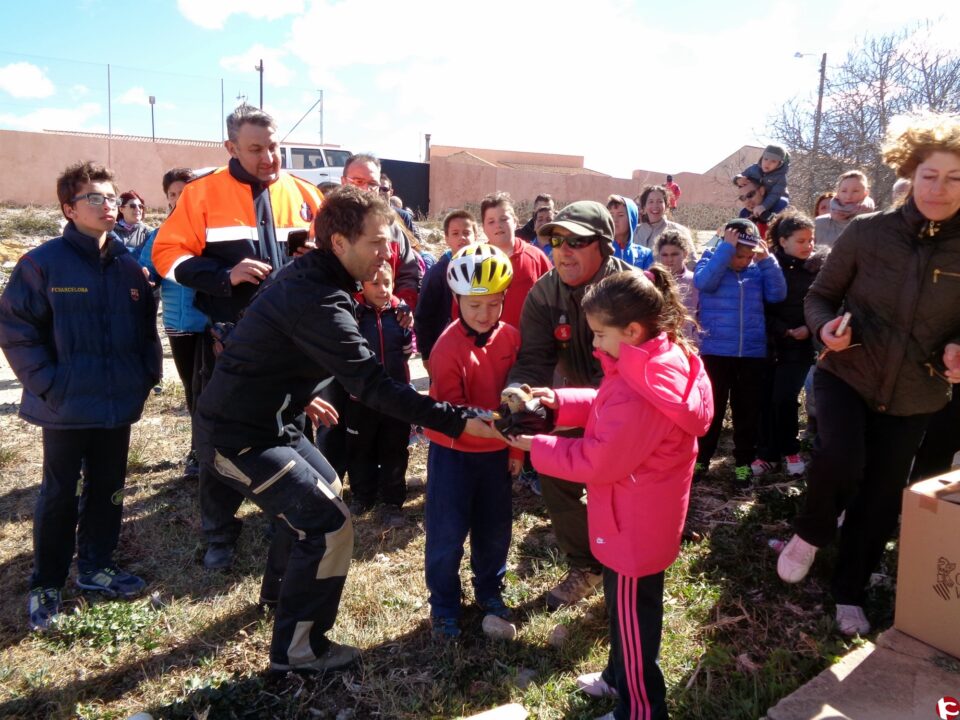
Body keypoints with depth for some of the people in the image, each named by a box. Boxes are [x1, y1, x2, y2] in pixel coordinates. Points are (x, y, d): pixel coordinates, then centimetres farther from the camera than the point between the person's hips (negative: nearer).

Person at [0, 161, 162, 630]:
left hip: (119, 404, 5)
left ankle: (95, 567, 32)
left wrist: (147, 375, 4)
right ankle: (45, 585, 24)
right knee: (59, 495, 8)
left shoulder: (128, 266, 6)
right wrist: (47, 384, -14)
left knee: (108, 489, 15)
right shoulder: (44, 262, -9)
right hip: (66, 407, -4)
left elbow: (146, 327, 13)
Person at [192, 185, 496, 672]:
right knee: (329, 525, -9)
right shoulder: (317, 301, -27)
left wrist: (301, 396, 22)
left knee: (319, 492, 25)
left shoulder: (306, 275, 4)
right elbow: (374, 386, -32)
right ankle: (297, 649, 8)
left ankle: (284, 591, 46)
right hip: (238, 437, -10)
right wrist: (459, 422, -32)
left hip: (260, 419, 10)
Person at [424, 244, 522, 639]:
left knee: (495, 528, 15)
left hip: (496, 451, 4)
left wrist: (516, 447, 8)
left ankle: (490, 593, 37)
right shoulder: (448, 347, -19)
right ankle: (443, 606, 23)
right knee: (447, 533, 3)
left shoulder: (510, 337, -5)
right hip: (453, 450, -4)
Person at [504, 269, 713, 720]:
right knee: (631, 606, 27)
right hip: (646, 514, 10)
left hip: (633, 523, -10)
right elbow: (607, 408, 8)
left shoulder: (636, 391, -34)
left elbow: (598, 461, -26)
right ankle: (620, 677, 48)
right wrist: (560, 401, -4)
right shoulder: (665, 359, -2)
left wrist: (536, 447, -16)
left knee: (631, 613, 10)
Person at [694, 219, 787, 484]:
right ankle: (702, 456, 20)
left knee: (747, 409, 11)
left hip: (752, 352, 3)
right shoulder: (710, 259, -2)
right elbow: (703, 282, -23)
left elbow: (778, 294, -6)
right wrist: (726, 248, -22)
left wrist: (767, 260, -12)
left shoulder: (758, 268, 5)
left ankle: (744, 460, 23)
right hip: (715, 351, -2)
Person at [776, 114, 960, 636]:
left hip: (913, 396, 2)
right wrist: (826, 328, -21)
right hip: (847, 375, -2)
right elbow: (820, 295, 0)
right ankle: (810, 534, 6)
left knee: (880, 499, 11)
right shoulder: (867, 232, -9)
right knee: (839, 457, -28)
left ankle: (850, 593, 35)